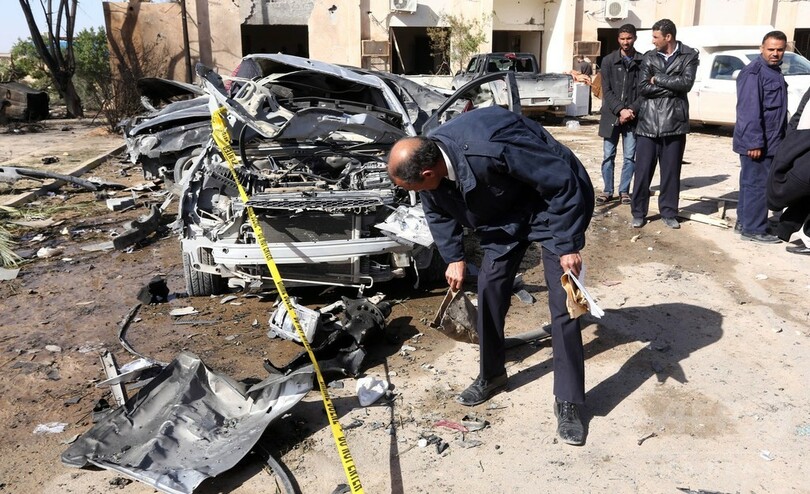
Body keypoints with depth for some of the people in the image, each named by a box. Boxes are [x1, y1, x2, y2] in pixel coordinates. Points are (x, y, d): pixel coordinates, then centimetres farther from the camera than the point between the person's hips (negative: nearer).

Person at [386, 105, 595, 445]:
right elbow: (438, 213, 7)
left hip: (555, 201, -6)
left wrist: (568, 246, -26)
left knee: (562, 302, -9)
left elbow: (563, 183, -30)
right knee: (489, 288, 3)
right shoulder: (428, 162, -16)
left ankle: (568, 402, 4)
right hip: (506, 211, 7)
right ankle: (491, 376, 24)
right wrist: (454, 257, 6)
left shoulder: (490, 150, -41)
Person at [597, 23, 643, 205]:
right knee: (608, 155, 4)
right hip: (611, 115, 0)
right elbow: (606, 91, -2)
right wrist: (620, 110, -13)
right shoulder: (608, 61, 3)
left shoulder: (643, 62, 2)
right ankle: (607, 191, 13)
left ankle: (624, 191, 14)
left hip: (633, 117, 0)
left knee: (629, 156, 4)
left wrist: (632, 110, -13)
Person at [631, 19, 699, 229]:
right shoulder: (649, 57, 8)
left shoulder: (689, 56, 4)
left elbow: (686, 83, -12)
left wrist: (657, 79, -7)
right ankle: (638, 213, 11)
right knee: (643, 170, 1)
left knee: (671, 171, 6)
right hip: (648, 122, 1)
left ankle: (669, 213, 16)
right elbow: (642, 88, -4)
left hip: (674, 122, -1)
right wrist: (671, 86, -9)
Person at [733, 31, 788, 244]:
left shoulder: (775, 71, 16)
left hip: (770, 142, 9)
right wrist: (754, 142, -24)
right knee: (757, 185, -5)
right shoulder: (754, 72, -15)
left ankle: (745, 222, 23)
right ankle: (753, 229, 1)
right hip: (756, 143, -9)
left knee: (751, 183, 15)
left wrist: (781, 138, 20)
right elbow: (749, 111, -22)